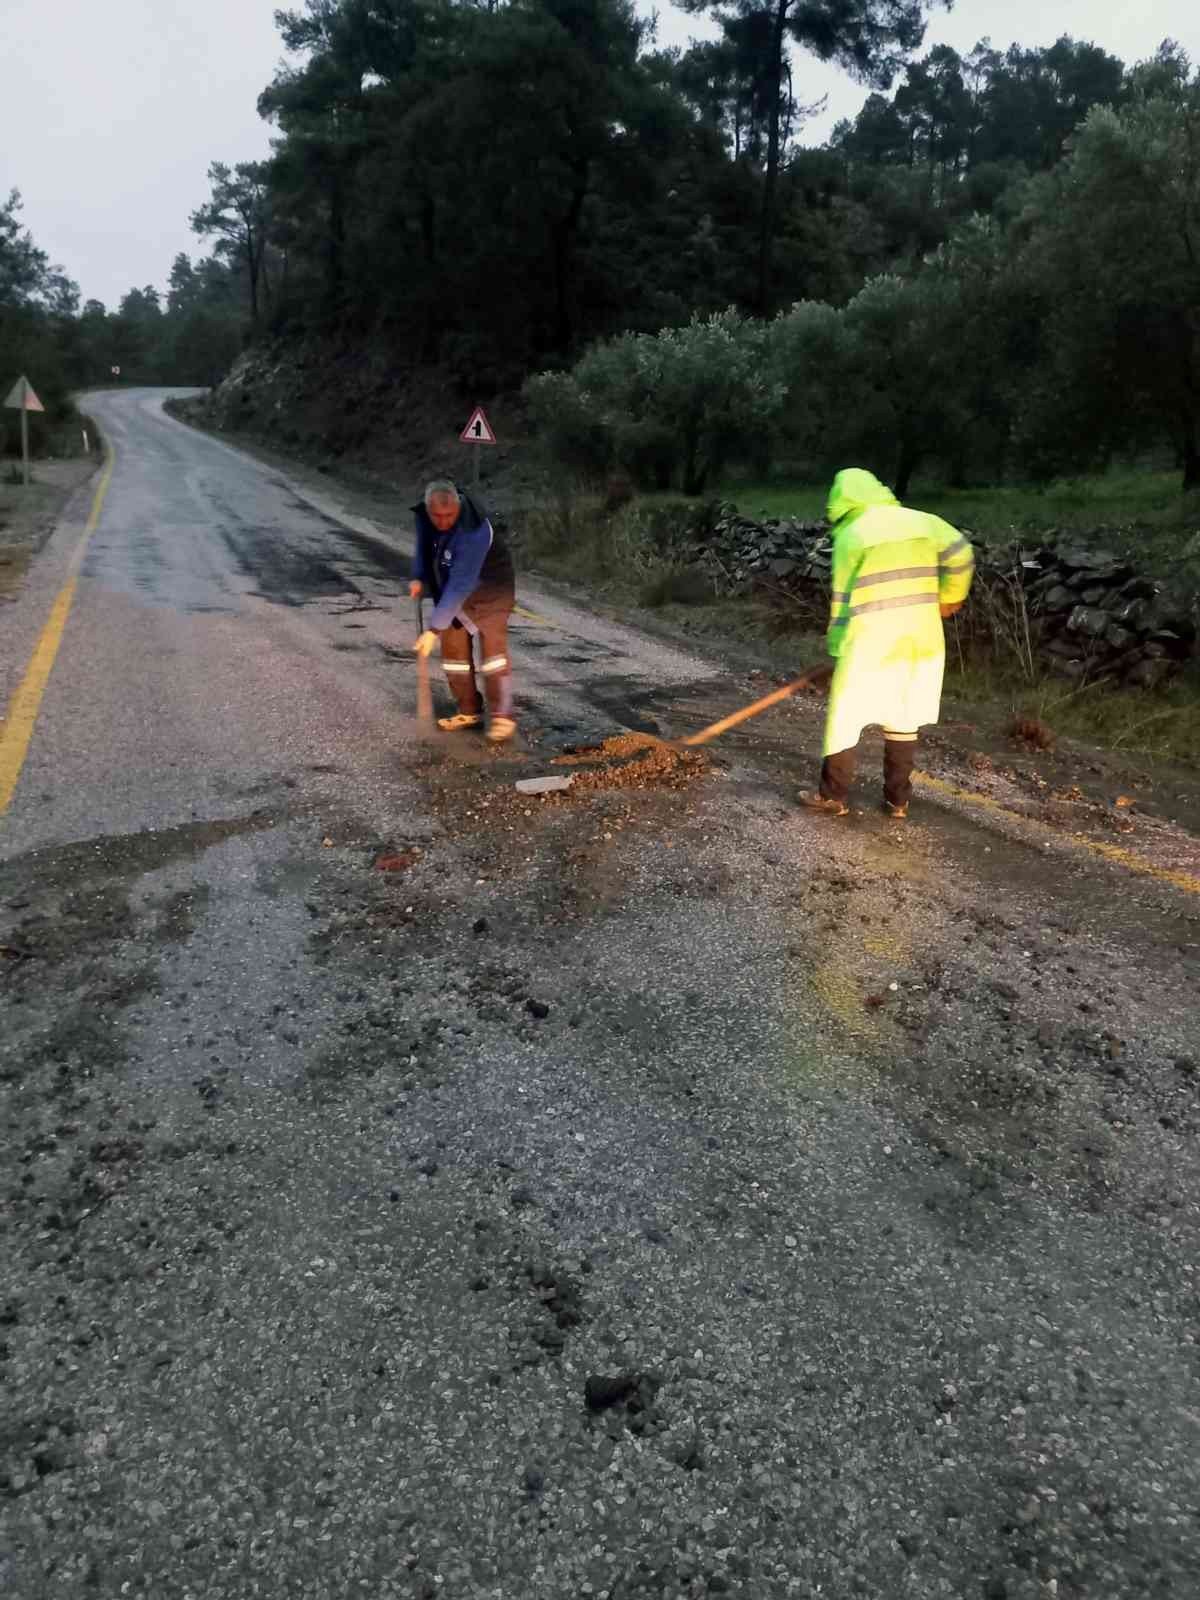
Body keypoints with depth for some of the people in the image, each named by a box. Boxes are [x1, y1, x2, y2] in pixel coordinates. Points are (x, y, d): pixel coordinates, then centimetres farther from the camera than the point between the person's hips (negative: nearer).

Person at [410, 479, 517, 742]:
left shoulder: (474, 531, -37)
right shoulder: (423, 514, -14)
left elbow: (460, 585, -40)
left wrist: (434, 629, -40)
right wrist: (419, 578, -10)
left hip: (489, 589, -7)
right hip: (450, 589, 7)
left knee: (492, 646, -15)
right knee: (453, 648, 7)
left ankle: (502, 716, -11)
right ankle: (469, 711, 18)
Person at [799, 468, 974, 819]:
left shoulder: (850, 534, 0)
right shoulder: (919, 520, 10)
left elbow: (843, 598, 1)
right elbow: (961, 555, 2)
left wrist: (838, 649, 8)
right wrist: (948, 598, 17)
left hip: (871, 638, -5)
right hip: (921, 638, 5)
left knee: (845, 717, 6)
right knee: (904, 719, 13)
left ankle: (834, 796, 11)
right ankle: (898, 799, 18)